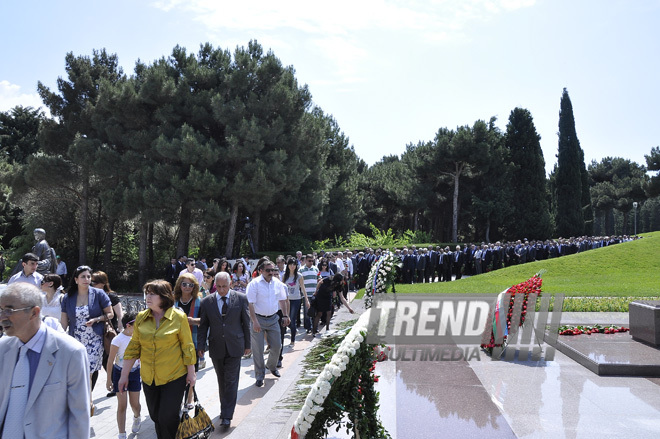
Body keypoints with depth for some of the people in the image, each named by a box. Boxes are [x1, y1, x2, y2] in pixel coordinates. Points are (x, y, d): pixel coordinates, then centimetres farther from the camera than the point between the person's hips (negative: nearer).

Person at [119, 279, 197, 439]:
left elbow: (187, 347, -6)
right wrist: (124, 375, 5)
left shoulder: (179, 317, -11)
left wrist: (191, 373, -4)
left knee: (167, 418, -4)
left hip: (174, 378, -4)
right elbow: (133, 347, 5)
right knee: (156, 418, 15)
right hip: (149, 378, 4)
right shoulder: (141, 318, 0)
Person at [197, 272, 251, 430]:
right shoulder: (207, 301, -1)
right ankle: (225, 408, 31)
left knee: (231, 381, -4)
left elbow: (246, 322, 3)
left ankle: (227, 416, 0)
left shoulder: (241, 298, -4)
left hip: (234, 346, -2)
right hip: (216, 347, 2)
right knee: (222, 380, 14)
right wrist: (201, 345, -2)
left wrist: (247, 344, 6)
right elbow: (203, 325, 4)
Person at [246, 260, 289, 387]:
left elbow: (282, 300, 15)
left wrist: (285, 316, 11)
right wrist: (255, 321, -20)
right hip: (258, 319, -4)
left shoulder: (277, 283, 3)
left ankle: (272, 366, 39)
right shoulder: (254, 284, -13)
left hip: (273, 319, 5)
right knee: (258, 349, 2)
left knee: (277, 346, 10)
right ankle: (259, 376, 17)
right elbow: (250, 304, -16)